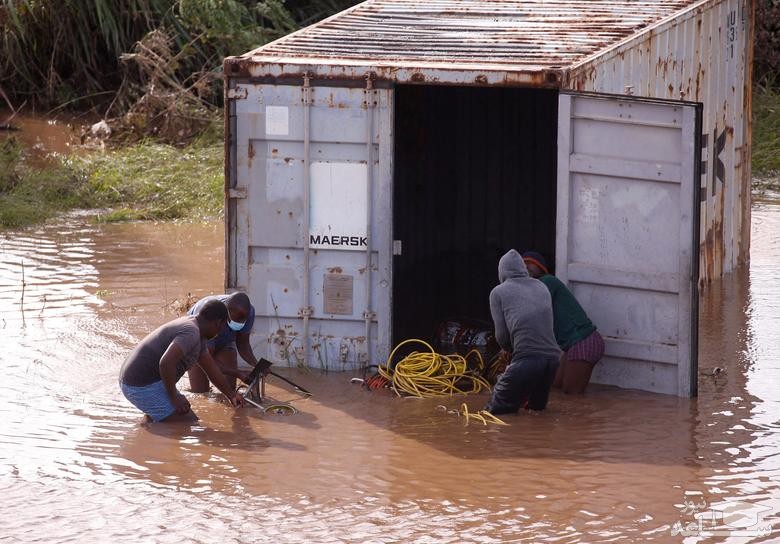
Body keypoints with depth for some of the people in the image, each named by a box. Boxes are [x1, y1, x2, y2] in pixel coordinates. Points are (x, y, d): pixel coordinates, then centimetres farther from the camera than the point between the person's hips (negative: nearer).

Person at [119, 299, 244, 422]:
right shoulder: (192, 332, -19)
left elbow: (210, 366, 26)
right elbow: (166, 362, -34)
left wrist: (231, 394, 34)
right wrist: (174, 397, -21)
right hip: (144, 386, -11)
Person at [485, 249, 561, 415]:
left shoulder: (498, 292, 6)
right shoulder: (542, 288, 20)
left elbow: (501, 335, 2)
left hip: (527, 357, -6)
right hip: (552, 356, 6)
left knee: (496, 408, 0)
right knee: (538, 405, 29)